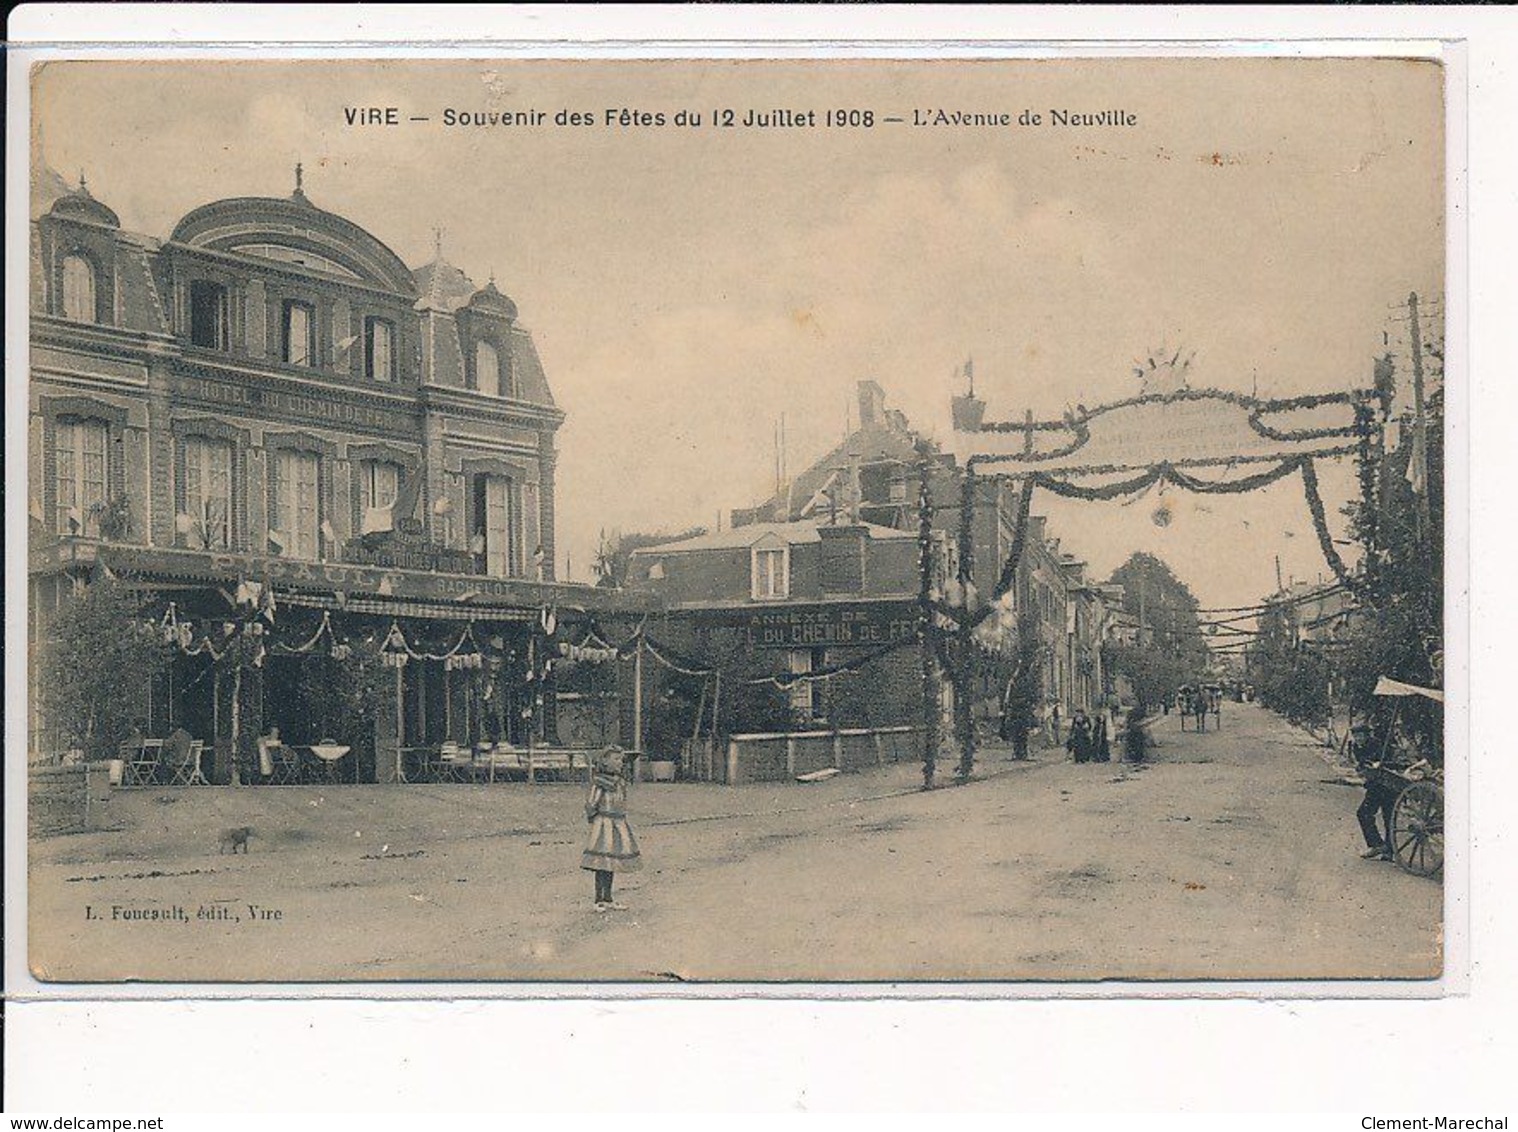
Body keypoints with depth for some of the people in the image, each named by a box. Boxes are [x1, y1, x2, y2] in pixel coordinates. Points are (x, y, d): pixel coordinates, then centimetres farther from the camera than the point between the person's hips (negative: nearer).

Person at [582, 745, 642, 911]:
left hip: (619, 825, 7)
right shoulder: (600, 782, -13)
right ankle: (599, 900, -1)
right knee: (602, 864, -7)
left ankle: (608, 899, 17)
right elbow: (591, 805, -11)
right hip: (604, 823, -7)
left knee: (611, 864, 11)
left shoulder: (620, 781, 10)